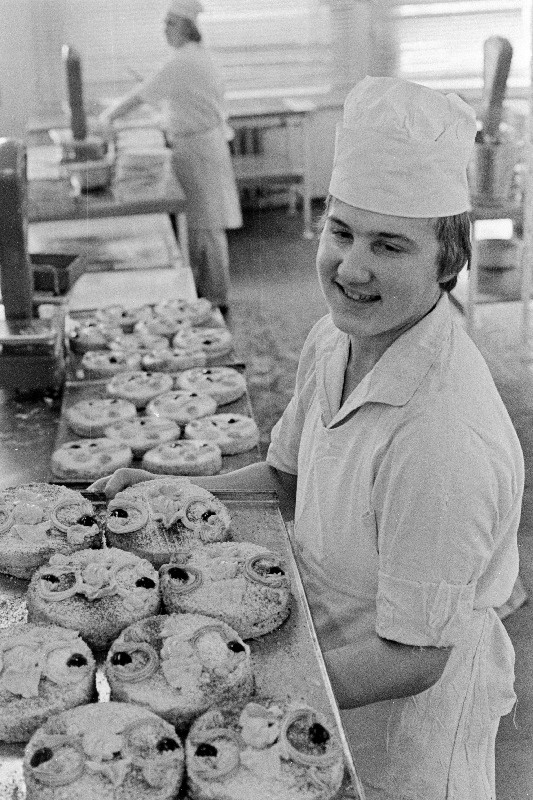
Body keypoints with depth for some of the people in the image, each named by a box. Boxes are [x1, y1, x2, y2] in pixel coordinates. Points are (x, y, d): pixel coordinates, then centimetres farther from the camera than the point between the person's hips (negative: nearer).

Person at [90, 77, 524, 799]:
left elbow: (413, 659, -27)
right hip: (336, 655, 7)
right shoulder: (335, 339, -9)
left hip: (412, 718, -7)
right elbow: (286, 476, 8)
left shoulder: (445, 437, -35)